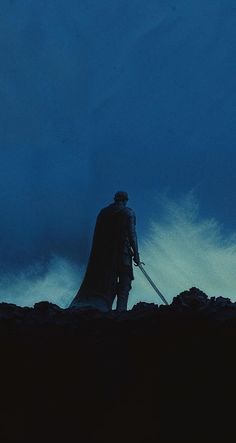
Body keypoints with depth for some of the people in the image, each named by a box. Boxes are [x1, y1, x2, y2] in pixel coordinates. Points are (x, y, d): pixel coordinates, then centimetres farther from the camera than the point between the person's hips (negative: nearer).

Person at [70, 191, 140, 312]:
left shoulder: (103, 212, 12)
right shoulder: (128, 212, 0)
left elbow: (97, 235, 11)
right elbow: (132, 234, -9)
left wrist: (97, 254, 16)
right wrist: (136, 253, -8)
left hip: (104, 253, 4)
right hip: (123, 251, -4)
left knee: (108, 283, 11)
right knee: (124, 282, 1)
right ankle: (121, 309, -14)